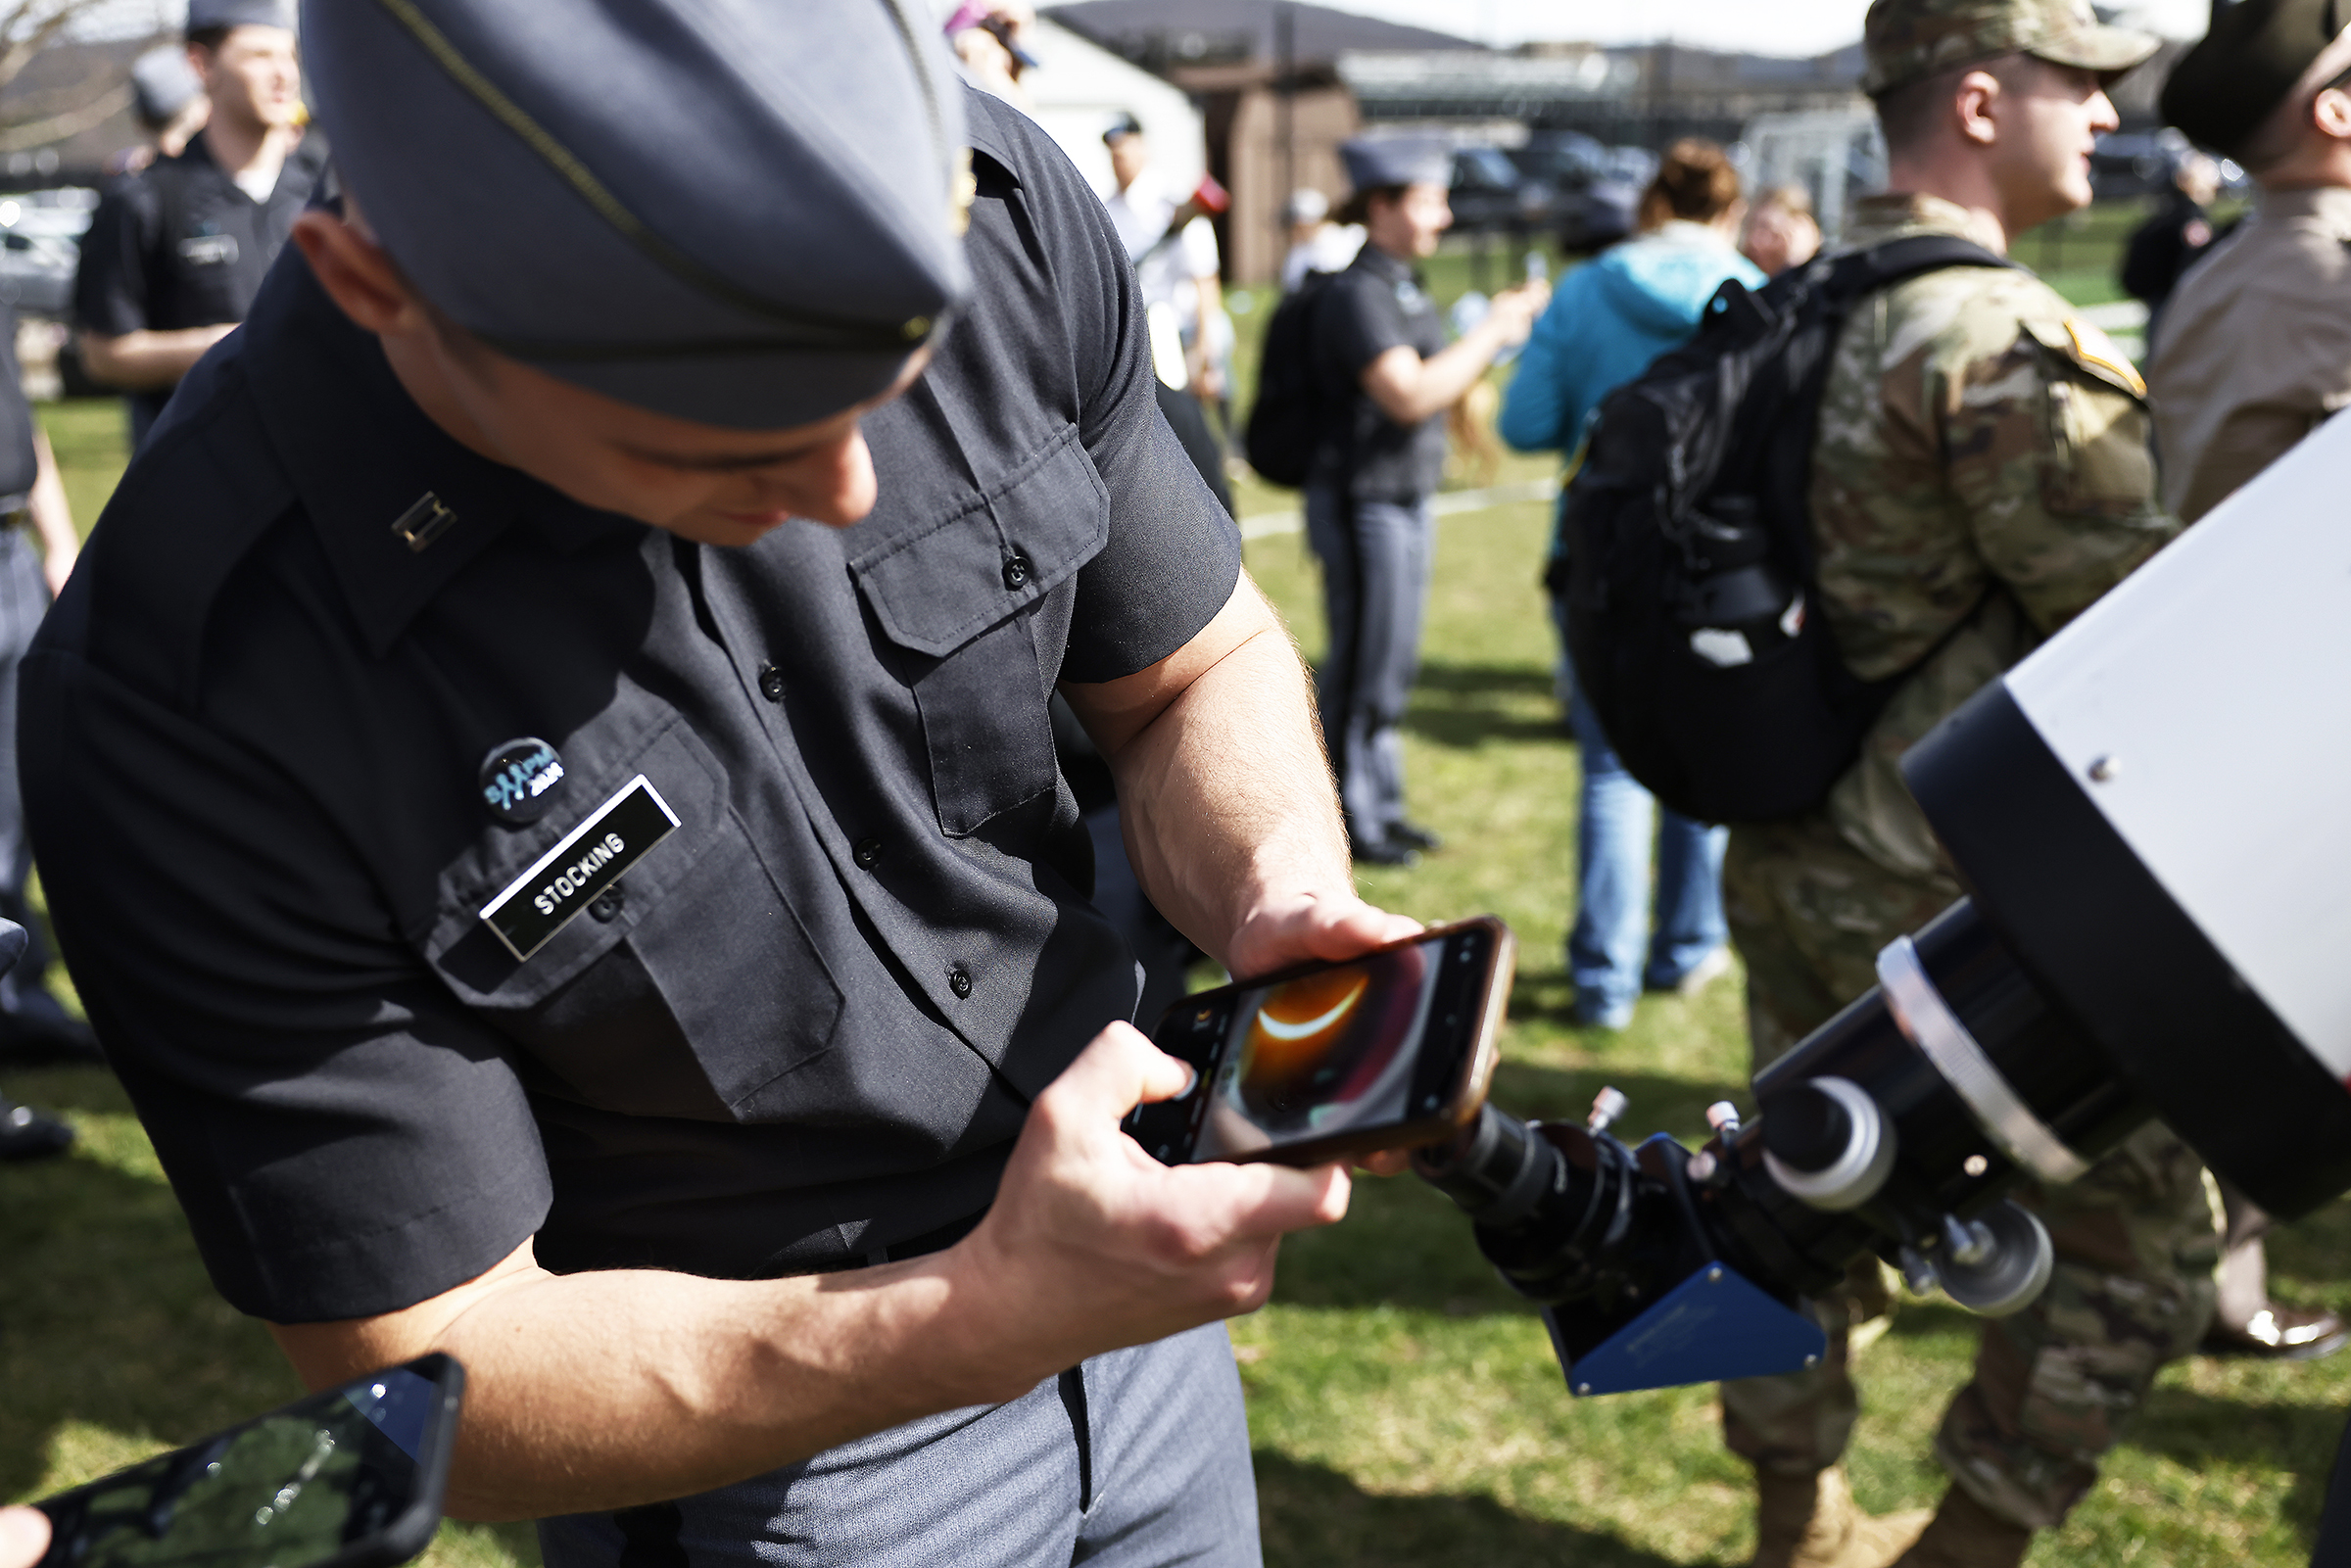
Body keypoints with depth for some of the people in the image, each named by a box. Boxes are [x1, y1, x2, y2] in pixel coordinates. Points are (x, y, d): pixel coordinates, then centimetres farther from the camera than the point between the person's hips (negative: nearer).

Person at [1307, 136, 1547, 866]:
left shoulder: (1404, 286, 14)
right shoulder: (1357, 293, -16)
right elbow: (1408, 396, -26)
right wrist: (1493, 331, -20)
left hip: (1404, 500, 9)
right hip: (1363, 501, -9)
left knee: (1393, 665, 14)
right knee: (1363, 665, -2)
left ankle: (1381, 805, 25)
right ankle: (1347, 817, 9)